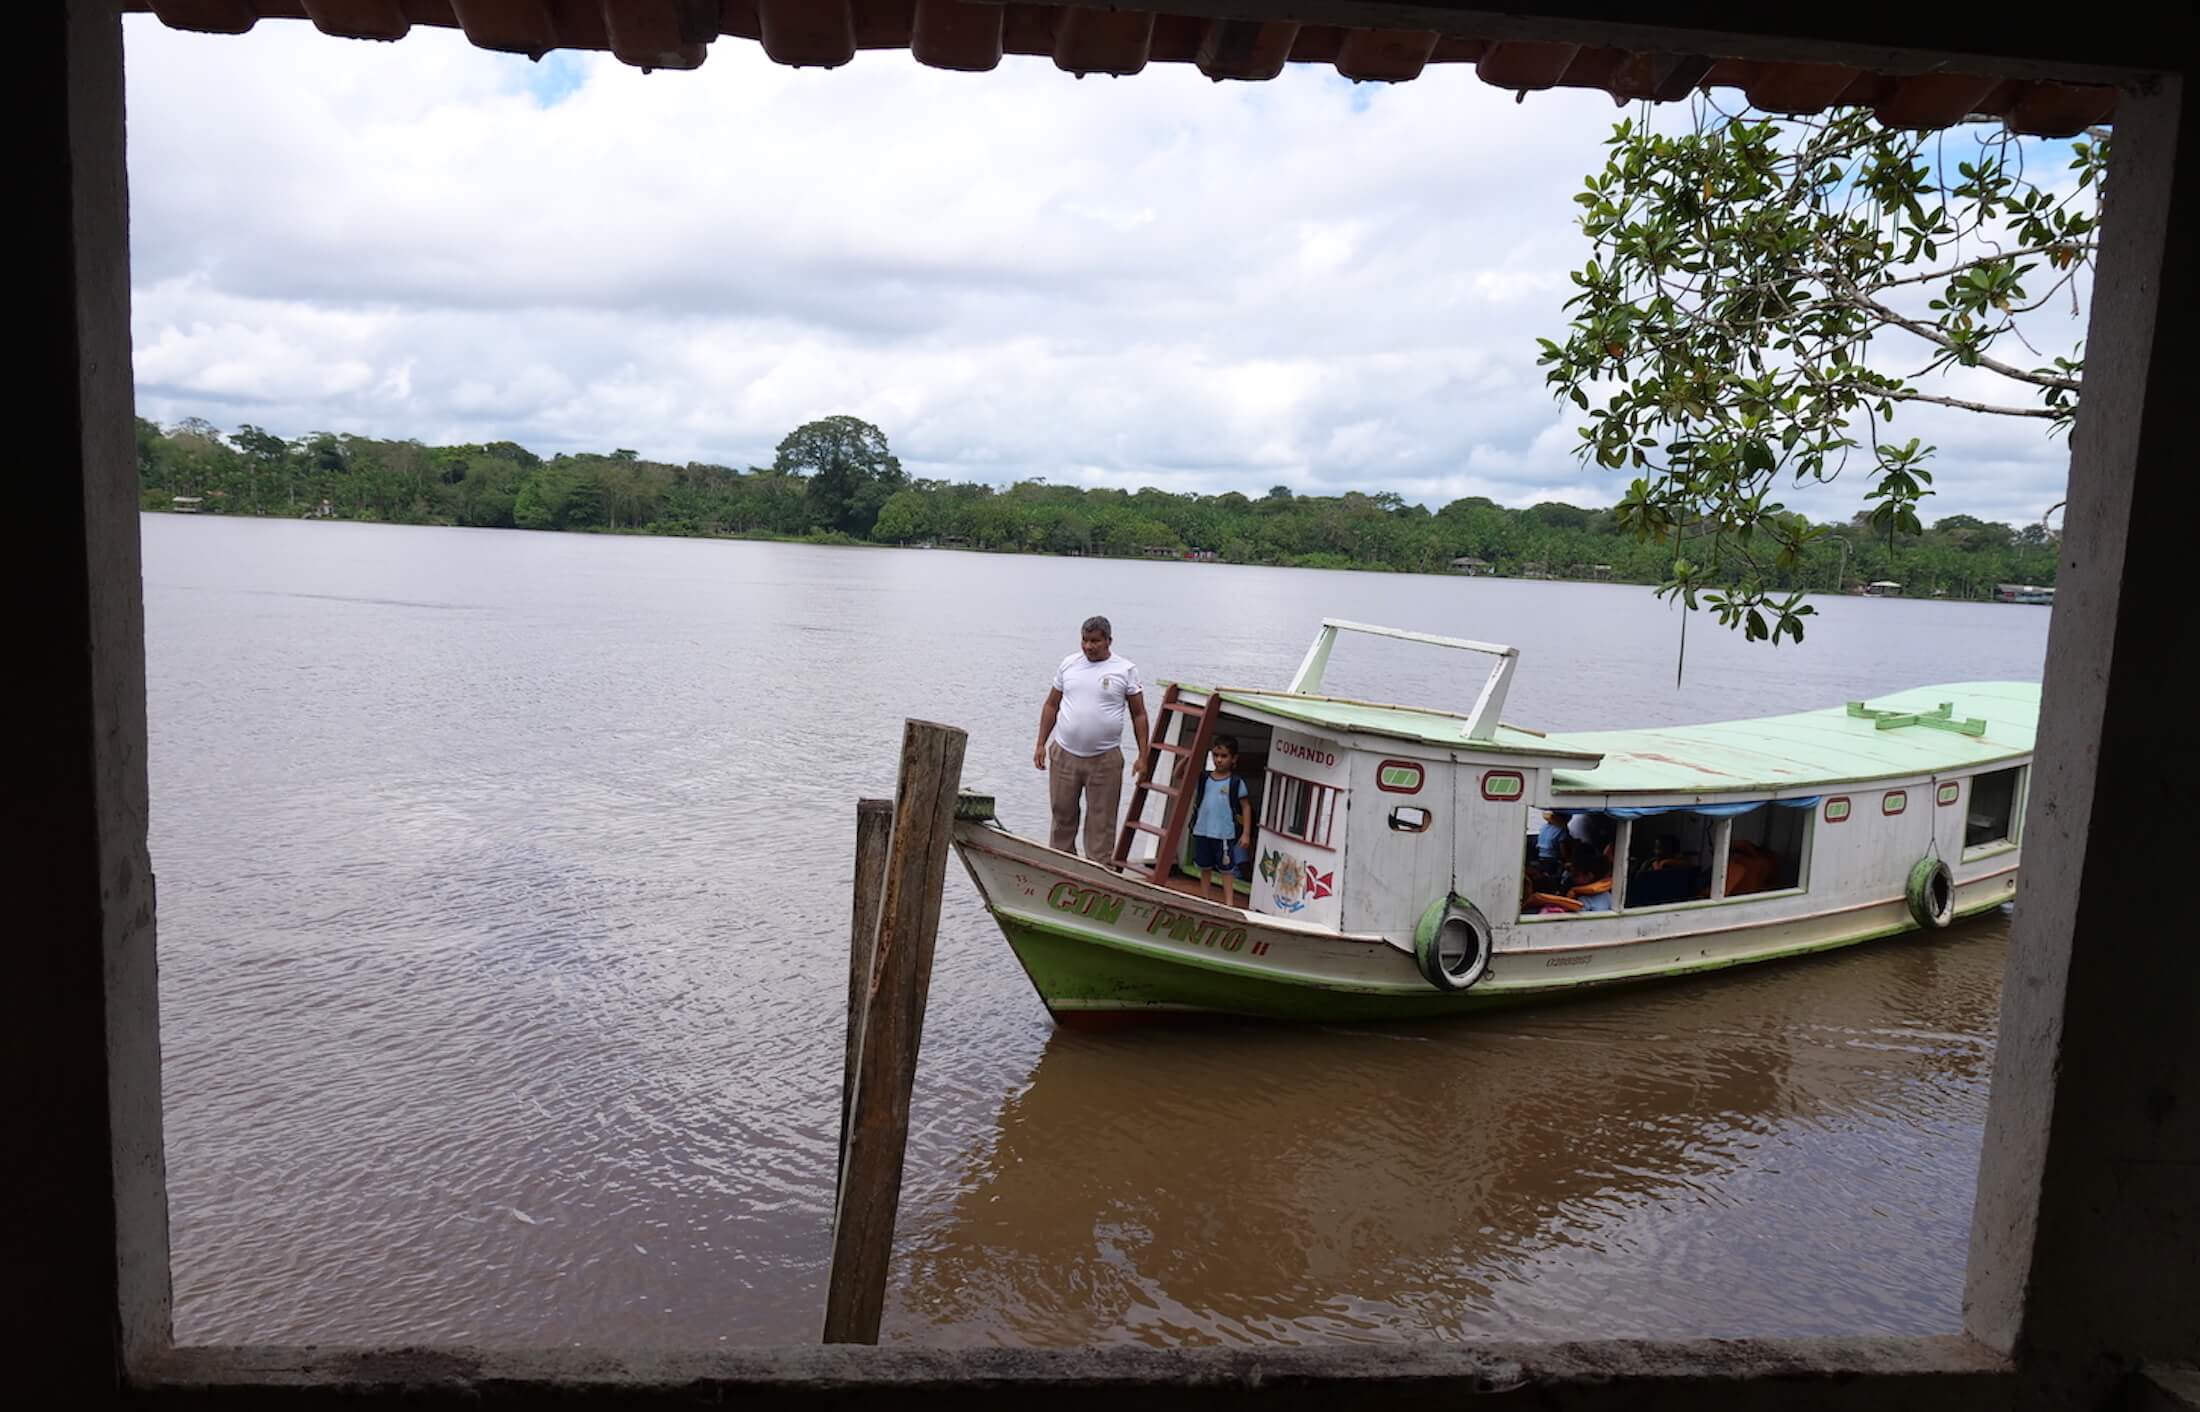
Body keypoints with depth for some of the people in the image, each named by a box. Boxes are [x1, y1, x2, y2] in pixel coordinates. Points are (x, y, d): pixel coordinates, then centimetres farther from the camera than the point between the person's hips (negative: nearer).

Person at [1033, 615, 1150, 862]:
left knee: (1101, 823, 2)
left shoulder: (1125, 671, -3)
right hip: (1064, 755, 3)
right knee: (1062, 815, 11)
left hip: (1105, 760, -3)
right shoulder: (1069, 664, 5)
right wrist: (1041, 744, 8)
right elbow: (1051, 705, 12)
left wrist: (1143, 756, -4)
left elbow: (1139, 715, 0)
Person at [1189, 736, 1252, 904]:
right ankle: (1203, 899, 27)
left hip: (1224, 834, -4)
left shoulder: (1236, 783, -5)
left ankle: (1228, 902, 6)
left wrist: (1246, 833, -5)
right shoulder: (1204, 779, 4)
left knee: (1226, 869, 3)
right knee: (1204, 867, 16)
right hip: (1202, 831, 4)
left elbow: (1246, 808, -1)